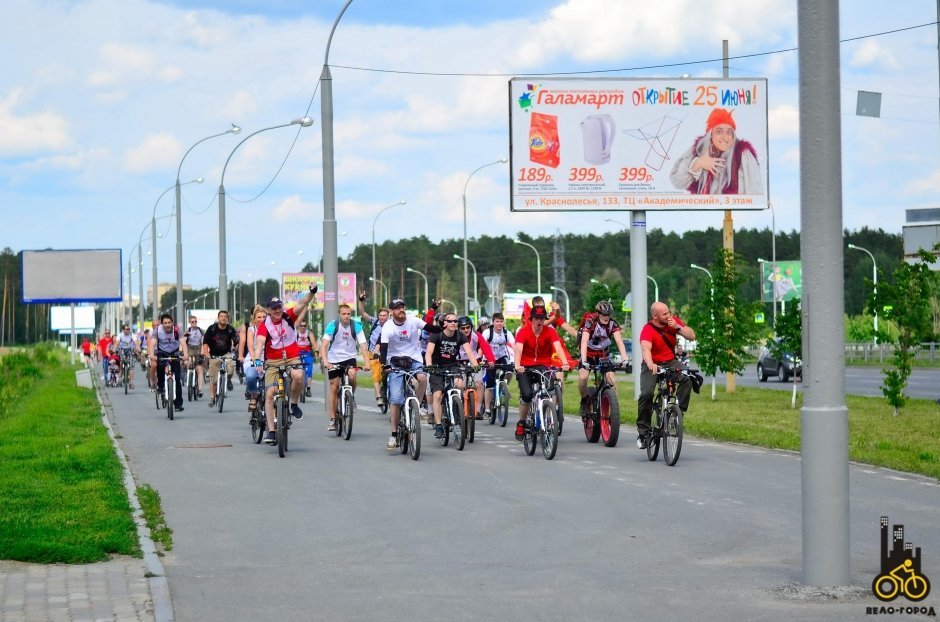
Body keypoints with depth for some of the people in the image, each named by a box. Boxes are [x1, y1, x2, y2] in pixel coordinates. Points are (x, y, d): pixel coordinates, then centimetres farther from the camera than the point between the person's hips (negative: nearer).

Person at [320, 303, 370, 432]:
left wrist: (367, 362, -29)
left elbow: (363, 345, -15)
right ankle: (332, 420, 8)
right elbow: (324, 344, -20)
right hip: (334, 360, 0)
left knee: (352, 376, -29)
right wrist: (325, 361, -35)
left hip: (349, 358, 0)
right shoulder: (332, 326, -12)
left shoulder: (356, 326, -10)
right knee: (334, 387, 0)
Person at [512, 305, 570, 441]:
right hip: (525, 367, -1)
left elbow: (558, 348, -22)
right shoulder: (523, 332, -11)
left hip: (543, 366, 1)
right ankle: (521, 423, 1)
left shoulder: (550, 332, -7)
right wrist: (517, 365, -45)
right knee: (527, 394, -22)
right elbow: (518, 349, -26)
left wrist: (565, 363, -40)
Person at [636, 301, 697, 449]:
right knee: (646, 393, -25)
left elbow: (692, 336, -4)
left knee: (687, 379, -28)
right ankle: (642, 431, -12)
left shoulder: (673, 321, -5)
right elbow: (645, 349, -39)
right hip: (652, 366, -4)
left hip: (671, 362, 4)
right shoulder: (647, 330, -21)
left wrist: (677, 327, -21)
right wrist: (651, 364, -59)